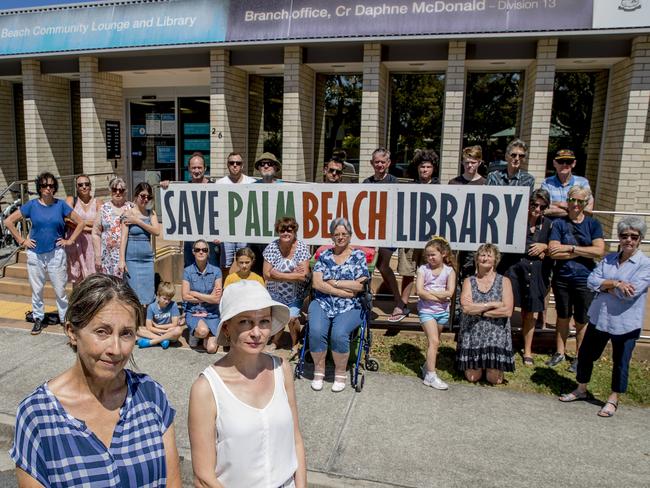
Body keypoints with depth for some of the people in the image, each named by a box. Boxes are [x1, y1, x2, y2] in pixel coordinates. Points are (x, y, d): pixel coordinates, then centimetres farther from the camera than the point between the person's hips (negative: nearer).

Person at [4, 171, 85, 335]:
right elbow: (8, 221, 5)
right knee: (36, 289, 10)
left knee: (60, 290, 1)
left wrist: (70, 240, -1)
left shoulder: (61, 205, 0)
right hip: (35, 254, 1)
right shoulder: (32, 205, 0)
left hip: (56, 253, -1)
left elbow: (80, 223, 5)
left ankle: (65, 318, 15)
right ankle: (38, 319, 25)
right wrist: (21, 240, 1)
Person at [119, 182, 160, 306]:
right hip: (132, 259, -4)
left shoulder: (151, 213, 11)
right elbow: (124, 238, -7)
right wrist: (122, 260, -13)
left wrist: (138, 221, -10)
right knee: (136, 294, -5)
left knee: (148, 294, 4)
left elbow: (157, 232, -4)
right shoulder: (128, 214, -1)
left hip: (148, 259, 4)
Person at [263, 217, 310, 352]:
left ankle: (295, 343, 19)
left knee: (292, 318, -12)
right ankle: (275, 342, 41)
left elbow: (304, 274, -24)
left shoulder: (302, 247, -16)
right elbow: (266, 275, -20)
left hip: (296, 294, -1)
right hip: (275, 294, 1)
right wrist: (293, 274, -24)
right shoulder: (271, 247, -13)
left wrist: (277, 274, -25)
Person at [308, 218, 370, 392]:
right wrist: (346, 292, -9)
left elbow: (360, 285, -4)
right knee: (316, 331, -27)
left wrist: (333, 282, -5)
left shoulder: (358, 256, 7)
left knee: (339, 334, -29)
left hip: (349, 307, -2)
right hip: (322, 303, 2)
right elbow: (316, 283, -2)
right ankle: (319, 371, -3)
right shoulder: (324, 256, 11)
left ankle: (340, 373, -4)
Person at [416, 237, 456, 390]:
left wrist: (428, 292, -14)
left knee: (434, 341, 15)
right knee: (434, 341, -11)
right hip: (426, 310, -3)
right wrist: (438, 296, -16)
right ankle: (431, 376, -6)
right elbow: (419, 291, -15)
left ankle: (427, 366, 35)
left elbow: (449, 293, -13)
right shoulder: (423, 269, -4)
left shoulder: (449, 271, -1)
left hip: (442, 311, 3)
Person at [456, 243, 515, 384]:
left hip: (496, 334, -1)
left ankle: (493, 366, 33)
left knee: (494, 379, -1)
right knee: (472, 377, 3)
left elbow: (507, 310, -13)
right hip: (472, 334, 1)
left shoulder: (504, 281, 0)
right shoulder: (469, 281, 2)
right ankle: (479, 366, 36)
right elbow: (466, 308, -13)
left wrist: (478, 310, -12)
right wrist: (493, 304, -14)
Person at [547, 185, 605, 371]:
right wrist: (583, 251, -11)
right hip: (562, 279, 1)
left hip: (585, 280, -1)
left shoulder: (593, 224, 0)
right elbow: (553, 252, -12)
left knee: (581, 321, 9)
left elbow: (599, 251, -13)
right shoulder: (559, 223, -1)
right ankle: (559, 353, 30)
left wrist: (570, 248, -14)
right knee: (562, 317, 15)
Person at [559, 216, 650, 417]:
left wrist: (604, 286, -11)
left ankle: (613, 400, 30)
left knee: (620, 363, 11)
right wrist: (616, 283, -18)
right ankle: (581, 390, 34)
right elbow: (591, 281, -6)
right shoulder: (608, 259, 4)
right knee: (586, 354, 14)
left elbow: (630, 292, -22)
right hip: (599, 318, 5)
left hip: (626, 323, -4)